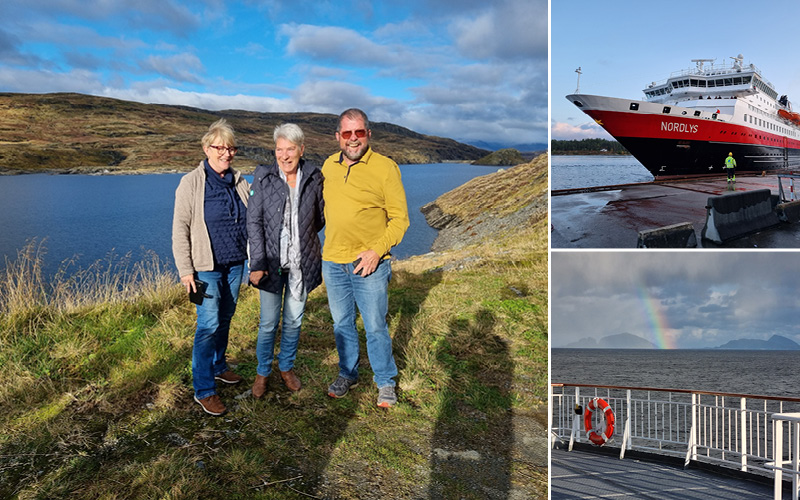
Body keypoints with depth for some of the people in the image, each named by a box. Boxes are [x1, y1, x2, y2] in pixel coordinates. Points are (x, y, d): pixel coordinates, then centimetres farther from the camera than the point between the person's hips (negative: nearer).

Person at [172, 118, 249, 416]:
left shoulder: (239, 182, 7)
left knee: (225, 319, 16)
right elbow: (180, 229, -7)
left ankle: (218, 366, 36)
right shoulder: (191, 183, -7)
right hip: (206, 267, -5)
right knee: (209, 324, -7)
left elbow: (249, 221, 17)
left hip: (235, 264, 5)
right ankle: (204, 390, 3)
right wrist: (185, 270, -12)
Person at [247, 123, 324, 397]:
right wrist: (257, 263, -12)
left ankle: (286, 367, 34)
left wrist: (301, 234, 9)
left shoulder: (314, 177, 0)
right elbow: (253, 221, -7)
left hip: (302, 261, 2)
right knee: (268, 323, 4)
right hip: (272, 261, -2)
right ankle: (262, 372, 26)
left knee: (294, 320, 13)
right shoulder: (263, 178, -5)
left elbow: (320, 218, 12)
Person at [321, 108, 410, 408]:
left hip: (369, 264, -4)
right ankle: (348, 375, 36)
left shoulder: (385, 167, -9)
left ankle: (385, 381, 25)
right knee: (342, 323, 16)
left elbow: (400, 218, -8)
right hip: (332, 262, 4)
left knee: (375, 326, 5)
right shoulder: (328, 166, 6)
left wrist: (377, 250, -18)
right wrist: (323, 252, 14)